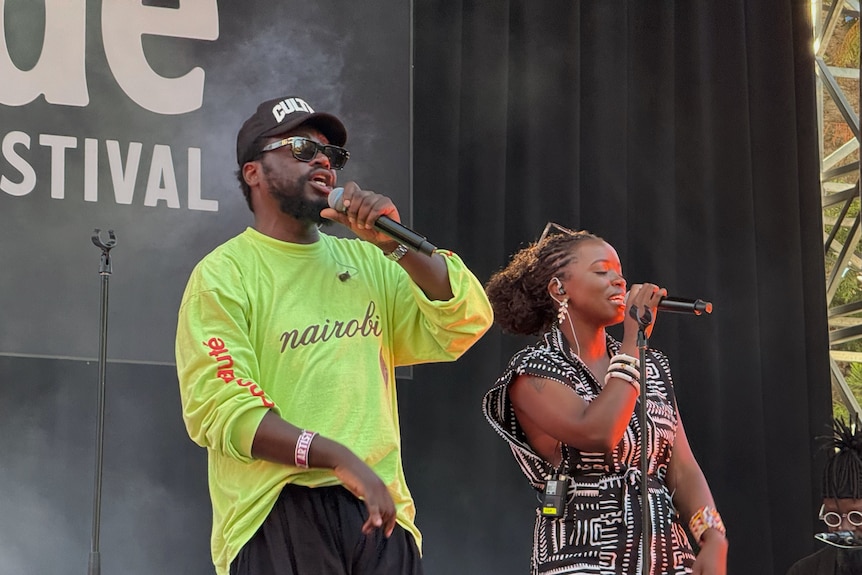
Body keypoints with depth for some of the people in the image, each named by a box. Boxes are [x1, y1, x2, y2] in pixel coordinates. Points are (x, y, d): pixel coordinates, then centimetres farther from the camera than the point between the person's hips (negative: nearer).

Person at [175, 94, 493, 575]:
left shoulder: (366, 263, 17)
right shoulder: (224, 275, 1)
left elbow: (465, 325, 7)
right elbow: (220, 409, -10)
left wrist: (395, 245, -4)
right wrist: (338, 459, -18)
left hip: (378, 512, 4)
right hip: (277, 514, -4)